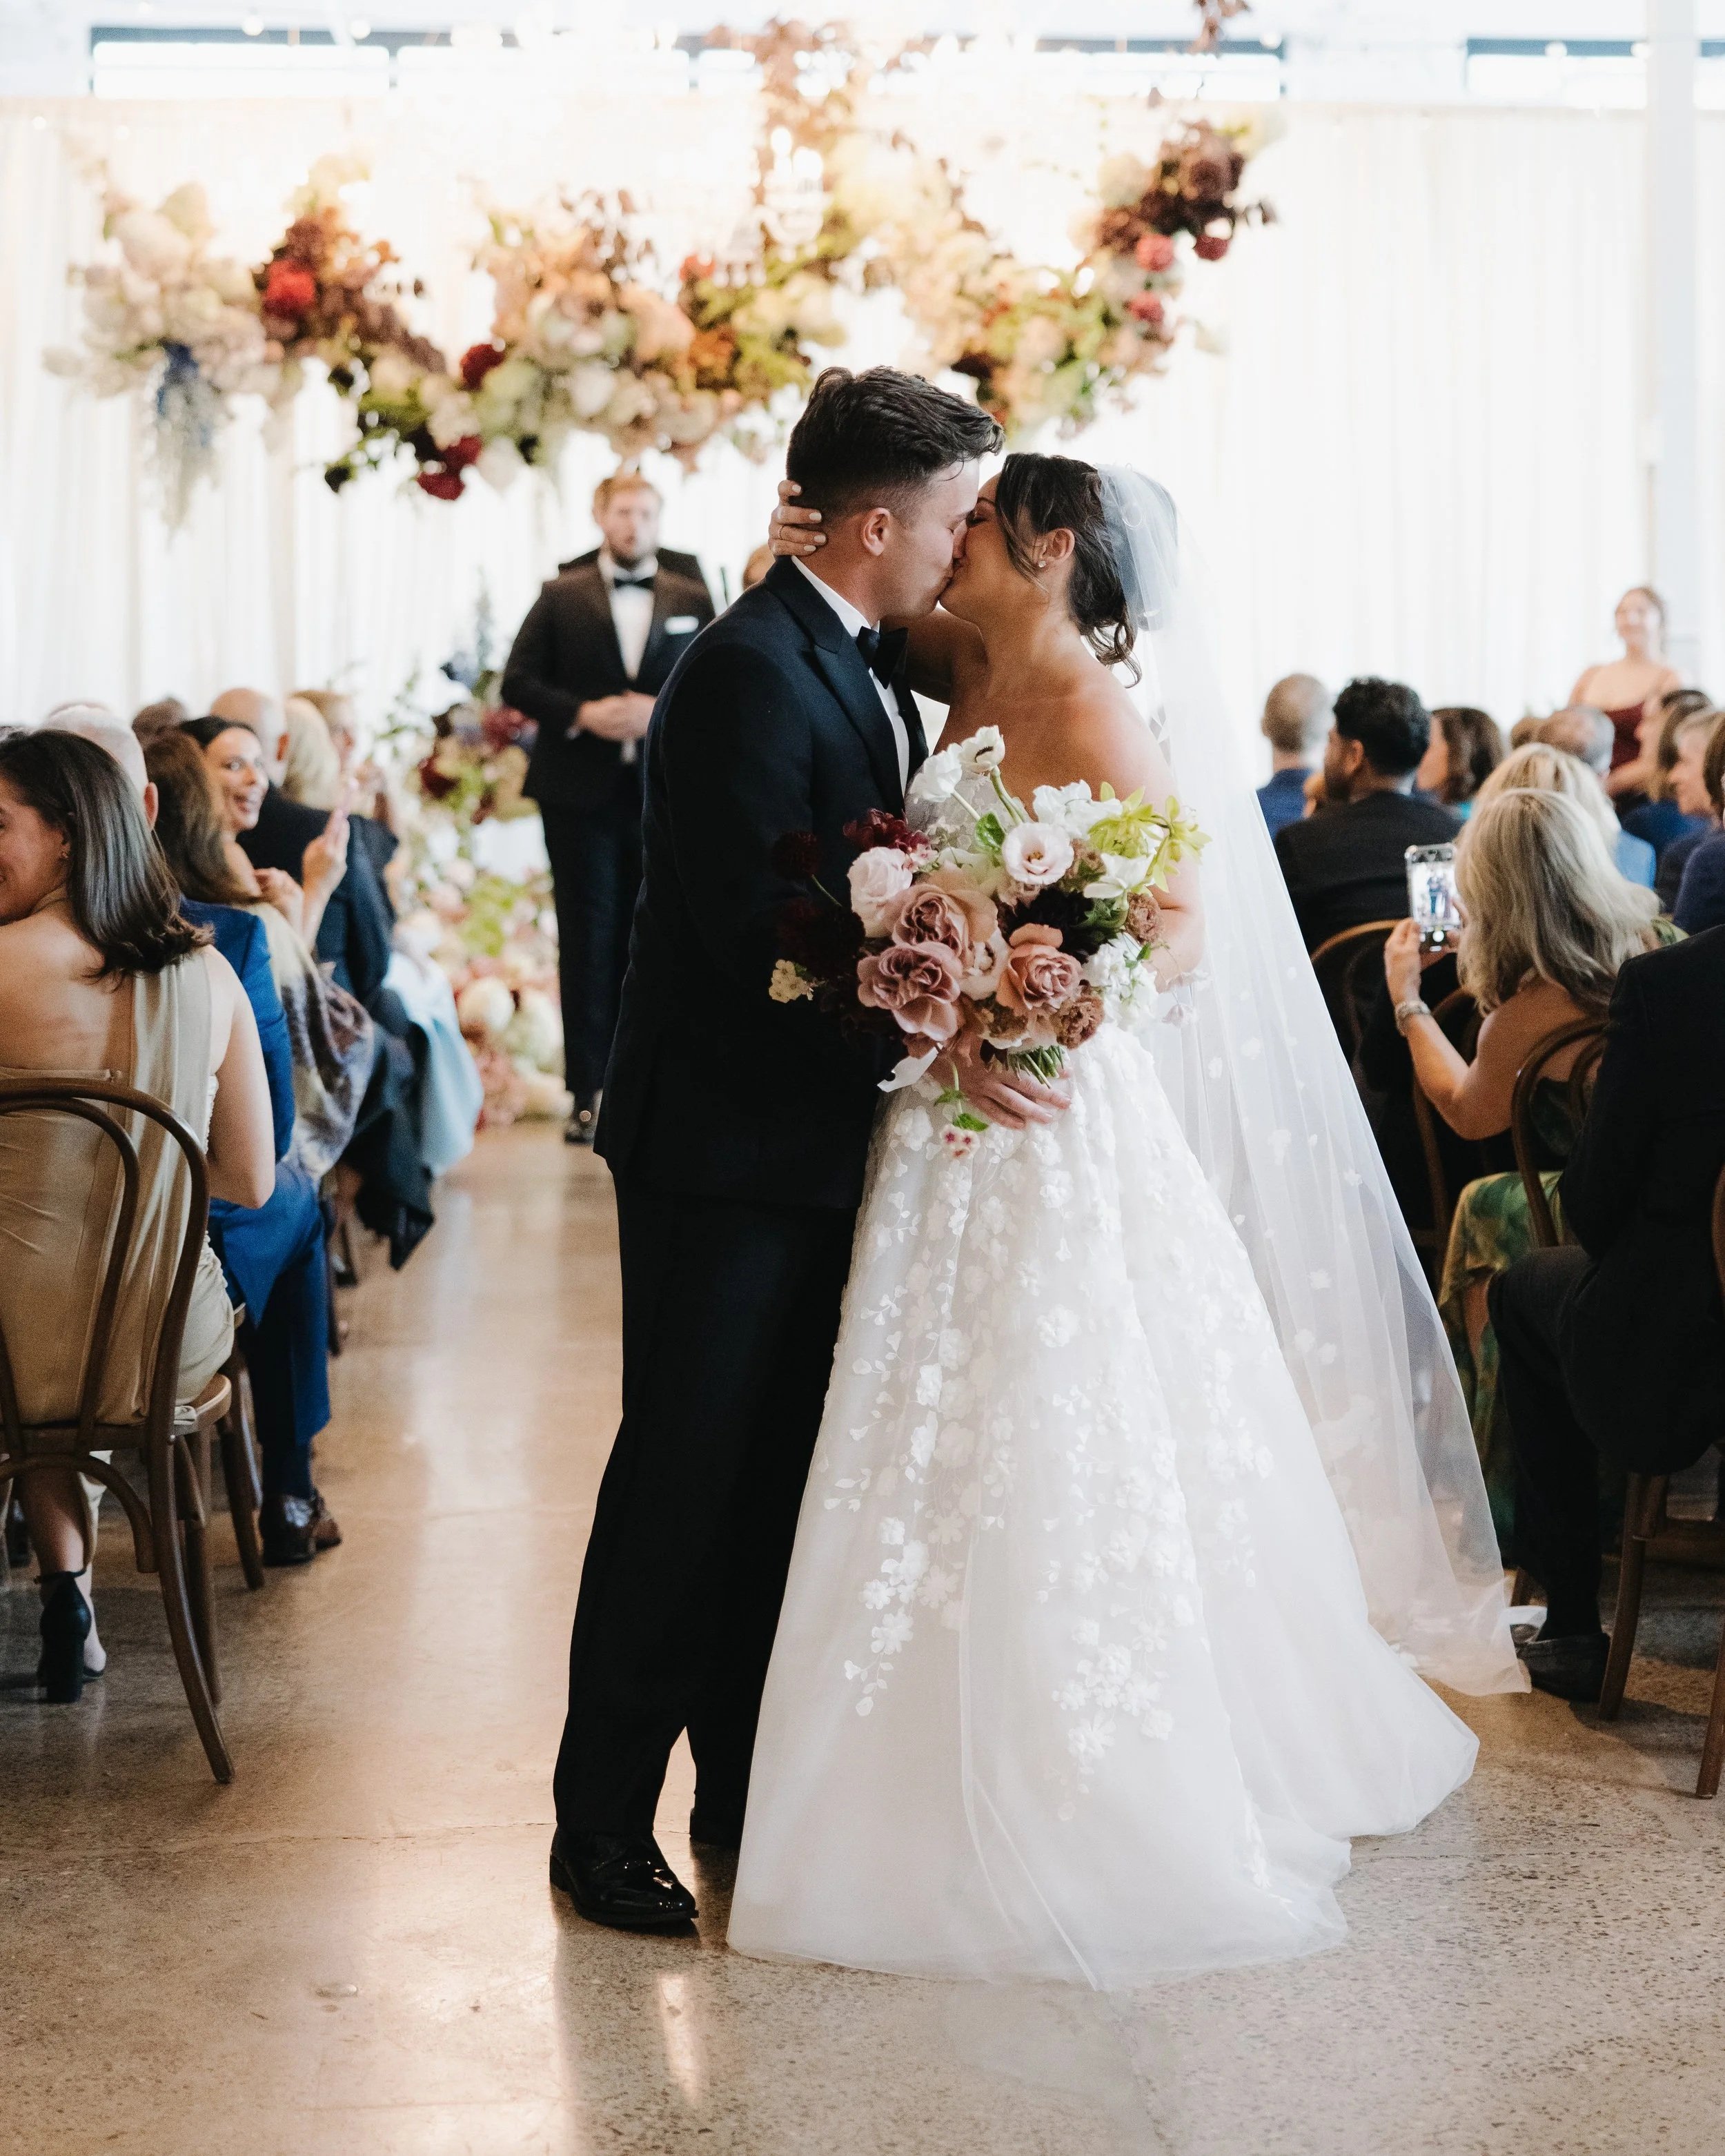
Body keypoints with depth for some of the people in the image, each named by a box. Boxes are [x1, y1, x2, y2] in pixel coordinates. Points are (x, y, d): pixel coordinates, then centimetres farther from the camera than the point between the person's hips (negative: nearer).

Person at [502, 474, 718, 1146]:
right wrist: (582, 713, -13)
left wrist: (665, 711, -12)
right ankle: (588, 1096, 3)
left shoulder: (691, 599, 10)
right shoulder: (562, 597, 6)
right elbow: (517, 681, 2)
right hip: (581, 790, -1)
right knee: (588, 942, 0)